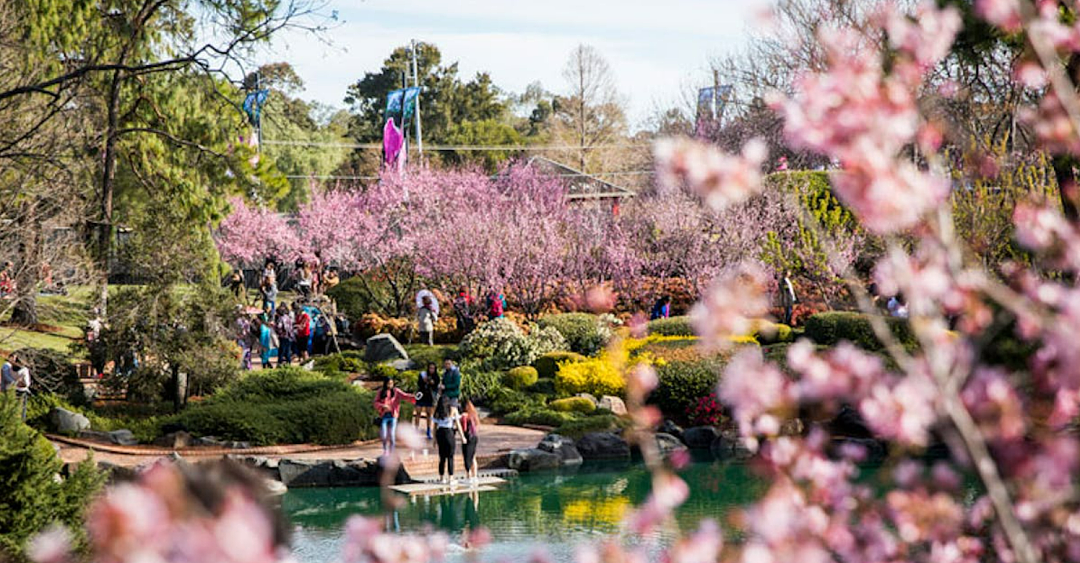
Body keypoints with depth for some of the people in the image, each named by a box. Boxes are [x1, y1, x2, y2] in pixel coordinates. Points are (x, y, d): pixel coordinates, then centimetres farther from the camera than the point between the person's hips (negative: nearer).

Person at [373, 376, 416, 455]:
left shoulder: (396, 391, 0)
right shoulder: (381, 392, 4)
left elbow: (405, 396, -13)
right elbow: (376, 403, -1)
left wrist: (414, 398, -31)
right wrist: (383, 406, -19)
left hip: (393, 416, -1)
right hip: (384, 416, 1)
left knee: (392, 435, -6)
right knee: (384, 436, 2)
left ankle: (391, 451, 5)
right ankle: (385, 451, 22)